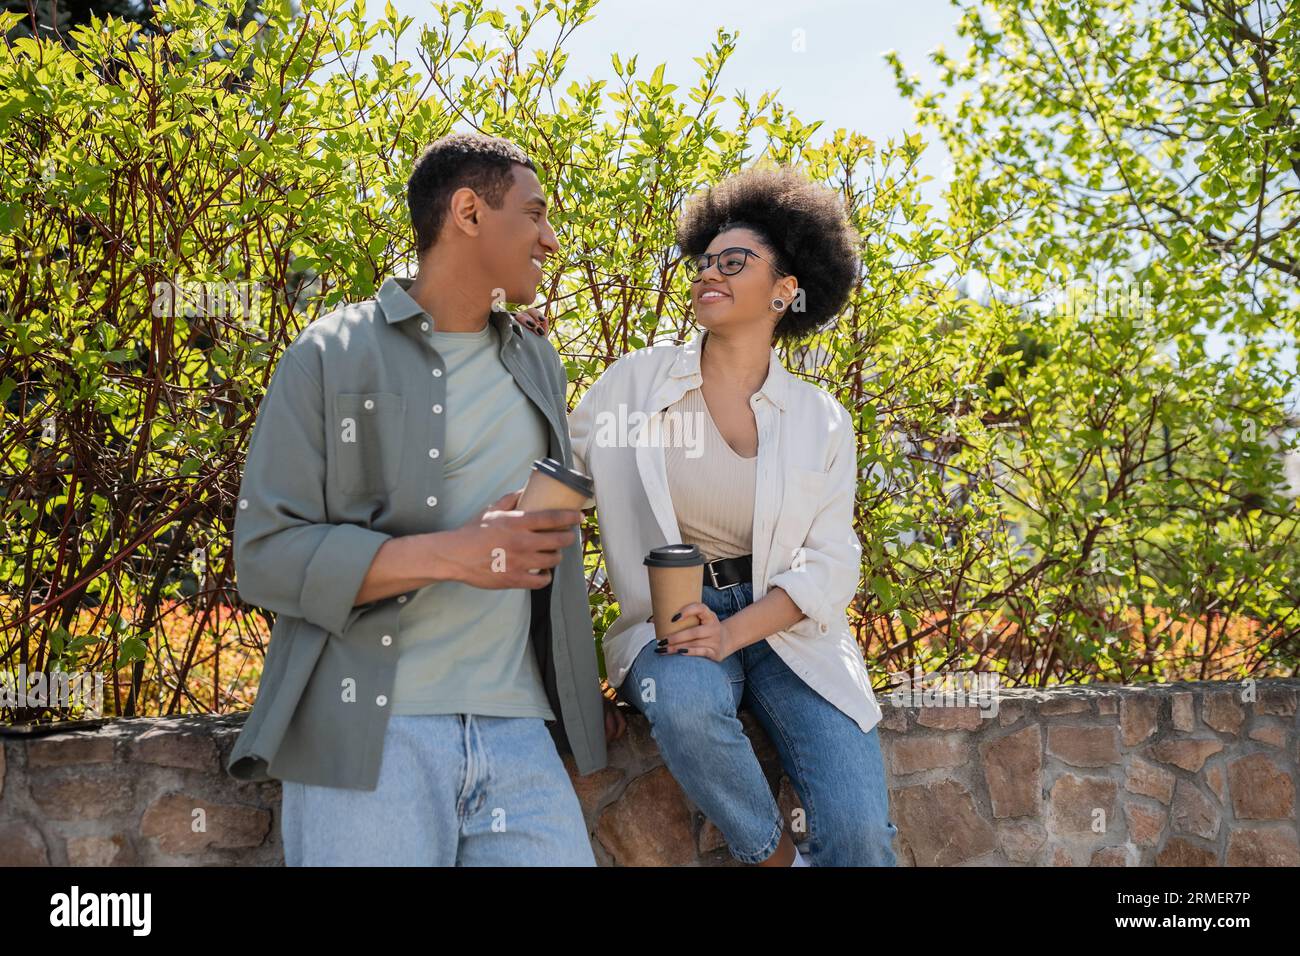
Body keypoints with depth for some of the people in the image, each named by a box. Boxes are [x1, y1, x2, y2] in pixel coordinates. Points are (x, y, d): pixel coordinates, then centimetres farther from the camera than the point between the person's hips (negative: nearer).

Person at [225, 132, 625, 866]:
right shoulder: (333, 357, -1)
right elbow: (266, 555, -7)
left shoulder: (538, 365, 17)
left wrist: (583, 684, 17)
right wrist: (448, 556, -18)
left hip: (521, 732, 5)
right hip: (370, 735, -4)